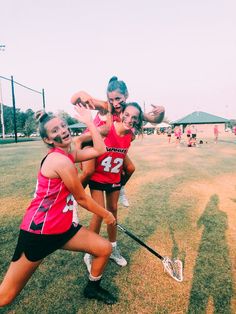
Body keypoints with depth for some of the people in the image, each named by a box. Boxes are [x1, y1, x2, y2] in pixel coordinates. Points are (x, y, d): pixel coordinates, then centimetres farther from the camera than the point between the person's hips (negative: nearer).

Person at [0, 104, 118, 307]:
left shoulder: (69, 153, 3)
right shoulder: (61, 161, -24)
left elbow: (99, 150, 1)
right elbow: (82, 199, -16)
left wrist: (89, 122, 0)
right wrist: (106, 215, -1)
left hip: (63, 226, 9)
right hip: (38, 231, -8)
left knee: (104, 248, 10)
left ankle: (92, 288, 38)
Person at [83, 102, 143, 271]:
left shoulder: (131, 136, -10)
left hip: (115, 178, 5)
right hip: (97, 177, -4)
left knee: (113, 211, 15)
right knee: (99, 214, -4)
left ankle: (113, 249, 36)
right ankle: (90, 254, 19)